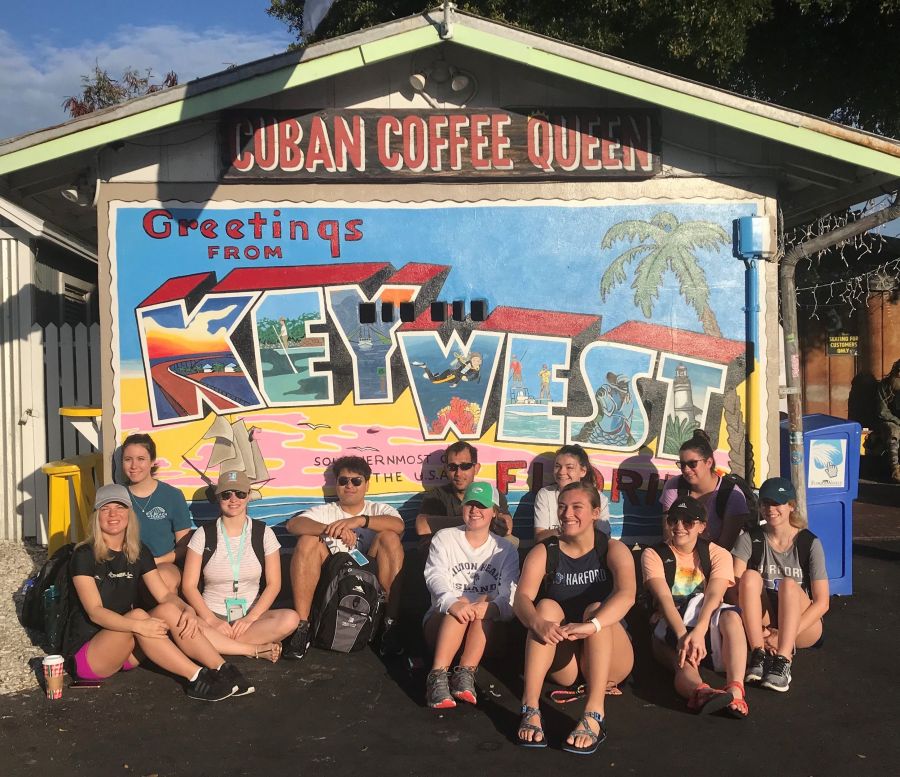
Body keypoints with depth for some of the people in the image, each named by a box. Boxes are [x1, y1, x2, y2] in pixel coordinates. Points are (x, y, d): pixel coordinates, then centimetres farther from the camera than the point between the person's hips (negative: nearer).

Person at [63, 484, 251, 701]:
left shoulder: (138, 552, 5)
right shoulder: (84, 556, -13)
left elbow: (165, 595, -1)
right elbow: (95, 612, -23)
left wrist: (187, 609, -23)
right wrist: (137, 625, -39)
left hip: (126, 650, 5)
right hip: (86, 654, -5)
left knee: (169, 610, -20)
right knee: (137, 614, -32)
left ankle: (224, 671, -27)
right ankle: (197, 678, -31)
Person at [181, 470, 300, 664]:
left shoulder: (264, 533, 3)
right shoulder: (203, 535, 2)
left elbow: (274, 584, 0)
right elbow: (189, 585, -2)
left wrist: (251, 618, -14)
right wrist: (212, 620, -16)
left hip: (252, 613, 1)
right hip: (212, 614, 0)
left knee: (290, 619, -29)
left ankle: (220, 645, -21)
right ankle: (258, 649, -23)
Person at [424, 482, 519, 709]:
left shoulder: (505, 549, 10)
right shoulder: (445, 538, 8)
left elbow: (510, 597, -5)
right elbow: (435, 576, -11)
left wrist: (491, 607, -31)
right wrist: (452, 602, -35)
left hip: (487, 629, 1)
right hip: (442, 623, -1)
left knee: (485, 609, -31)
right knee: (459, 605, -32)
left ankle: (466, 673, -38)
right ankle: (438, 676, -40)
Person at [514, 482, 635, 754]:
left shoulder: (612, 550, -3)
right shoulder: (543, 552, 1)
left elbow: (626, 594, -24)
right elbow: (521, 598, -17)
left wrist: (591, 625, -43)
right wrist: (538, 623, -40)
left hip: (609, 660, -1)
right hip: (563, 665, 1)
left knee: (596, 609, -27)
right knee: (547, 606, -24)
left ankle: (594, 713, -43)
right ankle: (530, 708, -38)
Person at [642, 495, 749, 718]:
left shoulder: (718, 554, 5)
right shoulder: (653, 555, 3)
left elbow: (714, 596, -14)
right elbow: (664, 599, -15)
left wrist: (698, 632, -35)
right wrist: (683, 635, -35)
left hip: (707, 628, 2)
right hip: (668, 631, -1)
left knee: (731, 617, -33)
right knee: (685, 661, -36)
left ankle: (735, 689, -55)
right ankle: (699, 690, -72)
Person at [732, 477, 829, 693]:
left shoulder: (810, 543, -7)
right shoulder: (749, 540, -3)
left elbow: (822, 602, -12)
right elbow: (735, 590, -13)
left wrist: (787, 634, -23)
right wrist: (760, 632, -26)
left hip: (804, 626, -1)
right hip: (762, 625, 1)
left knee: (788, 584, -30)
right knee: (750, 576, -25)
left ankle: (783, 661, -39)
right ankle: (759, 654, -32)